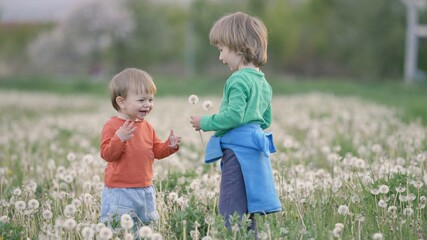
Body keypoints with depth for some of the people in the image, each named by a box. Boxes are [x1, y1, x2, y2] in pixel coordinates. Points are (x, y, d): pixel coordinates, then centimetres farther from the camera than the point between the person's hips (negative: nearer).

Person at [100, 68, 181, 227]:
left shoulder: (146, 126, 10)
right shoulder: (112, 126, -11)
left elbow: (157, 151, 16)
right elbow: (107, 154, -19)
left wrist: (170, 146, -3)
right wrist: (119, 138, -33)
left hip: (145, 190, 7)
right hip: (120, 192, -7)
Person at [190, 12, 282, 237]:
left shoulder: (239, 80, -12)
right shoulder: (262, 82, 17)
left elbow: (234, 115, -21)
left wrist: (206, 122, -8)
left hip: (238, 150, -10)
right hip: (255, 150, 10)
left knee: (231, 215, -11)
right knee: (246, 214, 13)